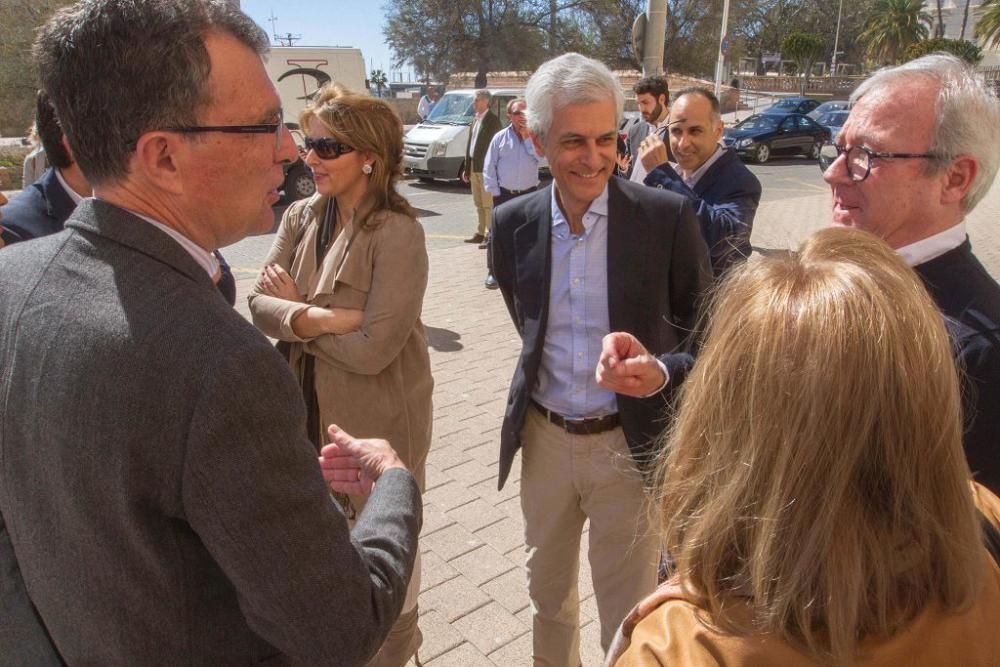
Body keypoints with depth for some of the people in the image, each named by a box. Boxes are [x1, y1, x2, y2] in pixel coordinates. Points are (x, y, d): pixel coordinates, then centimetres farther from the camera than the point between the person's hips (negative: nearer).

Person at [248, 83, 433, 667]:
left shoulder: (398, 233, -20)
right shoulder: (302, 216, 0)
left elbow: (373, 349, -25)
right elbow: (260, 304, -6)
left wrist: (295, 310, -14)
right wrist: (320, 317, -24)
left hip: (376, 422, -6)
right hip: (309, 411, 6)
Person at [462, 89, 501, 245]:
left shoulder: (492, 120, -10)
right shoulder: (476, 120, 16)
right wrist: (467, 168, 14)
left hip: (485, 167, -8)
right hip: (474, 167, 9)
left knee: (488, 203, -4)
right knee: (479, 203, 14)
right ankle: (480, 233, 21)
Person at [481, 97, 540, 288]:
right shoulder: (500, 137, 2)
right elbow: (489, 168, 1)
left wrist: (526, 136, -13)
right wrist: (494, 192, -7)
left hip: (529, 193, 1)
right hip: (504, 194, -1)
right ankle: (493, 271, 8)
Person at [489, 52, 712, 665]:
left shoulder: (668, 217, -14)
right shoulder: (512, 224, -4)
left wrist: (663, 373, -16)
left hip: (628, 443, -3)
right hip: (544, 437, 4)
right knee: (548, 593, 24)